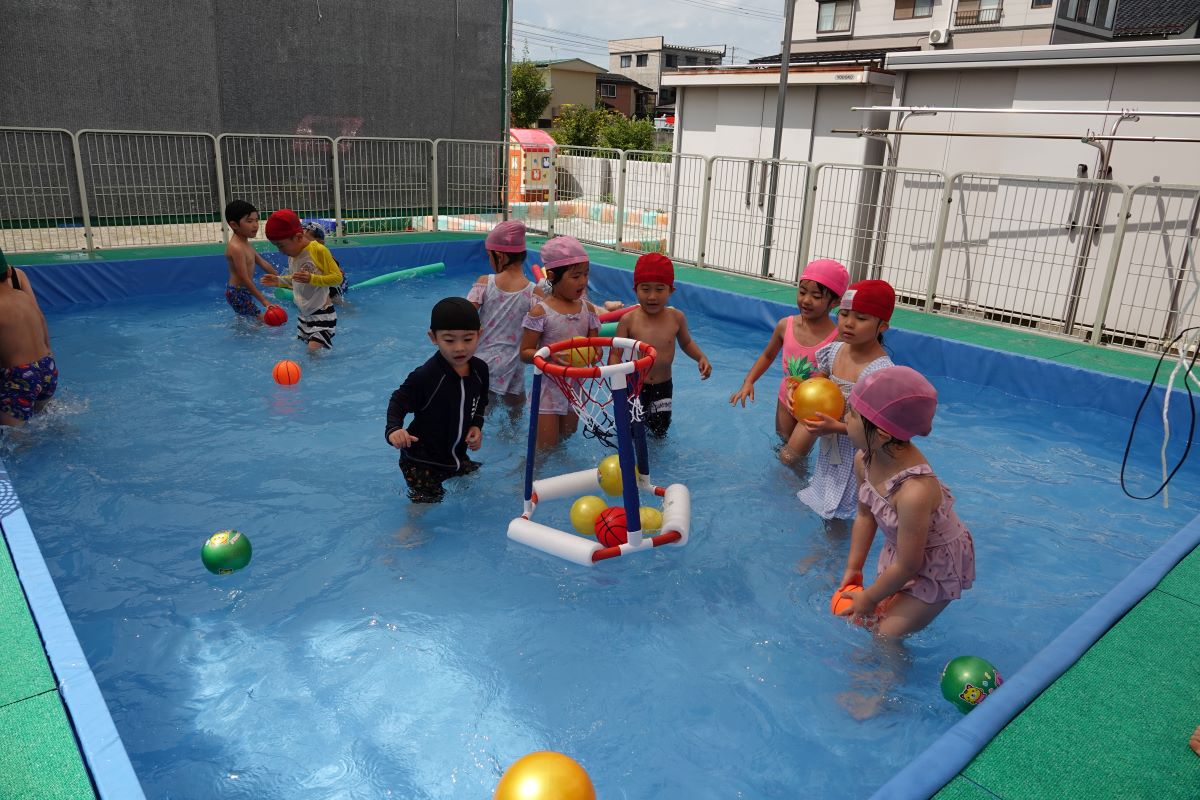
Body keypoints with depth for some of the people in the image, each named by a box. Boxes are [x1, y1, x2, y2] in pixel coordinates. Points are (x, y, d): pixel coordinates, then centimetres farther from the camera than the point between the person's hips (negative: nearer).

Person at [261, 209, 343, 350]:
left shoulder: (318, 250, -16)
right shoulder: (292, 255, 9)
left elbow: (337, 277, -18)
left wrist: (311, 278, -29)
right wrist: (279, 280, 9)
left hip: (322, 313, -8)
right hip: (303, 314, 8)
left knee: (313, 351, -19)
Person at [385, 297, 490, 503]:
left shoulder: (480, 370, -10)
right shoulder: (425, 376, -30)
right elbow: (398, 402, -18)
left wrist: (477, 425, -6)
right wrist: (393, 429, -35)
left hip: (457, 455, 6)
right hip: (421, 461, -6)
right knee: (426, 501, 3)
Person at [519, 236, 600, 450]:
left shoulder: (587, 309, -1)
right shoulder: (540, 312, -15)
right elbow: (525, 353, -12)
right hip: (549, 388, -5)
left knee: (565, 440, 21)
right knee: (544, 449, 2)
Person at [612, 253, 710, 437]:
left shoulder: (676, 318, -8)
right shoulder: (629, 320, -16)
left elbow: (686, 343, 12)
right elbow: (615, 354, -14)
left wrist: (701, 357, -6)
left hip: (662, 387, 2)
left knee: (660, 430, 14)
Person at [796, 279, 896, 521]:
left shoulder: (880, 370, -27)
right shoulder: (834, 350, -5)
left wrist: (836, 427, -31)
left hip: (856, 456, -7)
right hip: (829, 450, 7)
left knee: (839, 517, 7)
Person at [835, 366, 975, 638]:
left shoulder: (914, 492, -42)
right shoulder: (864, 459, -19)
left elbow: (907, 567, -28)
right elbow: (865, 515, 0)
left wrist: (869, 598, -12)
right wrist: (853, 569, 7)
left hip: (936, 566, -6)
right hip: (900, 549, 6)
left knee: (886, 637, 3)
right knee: (871, 619, 17)